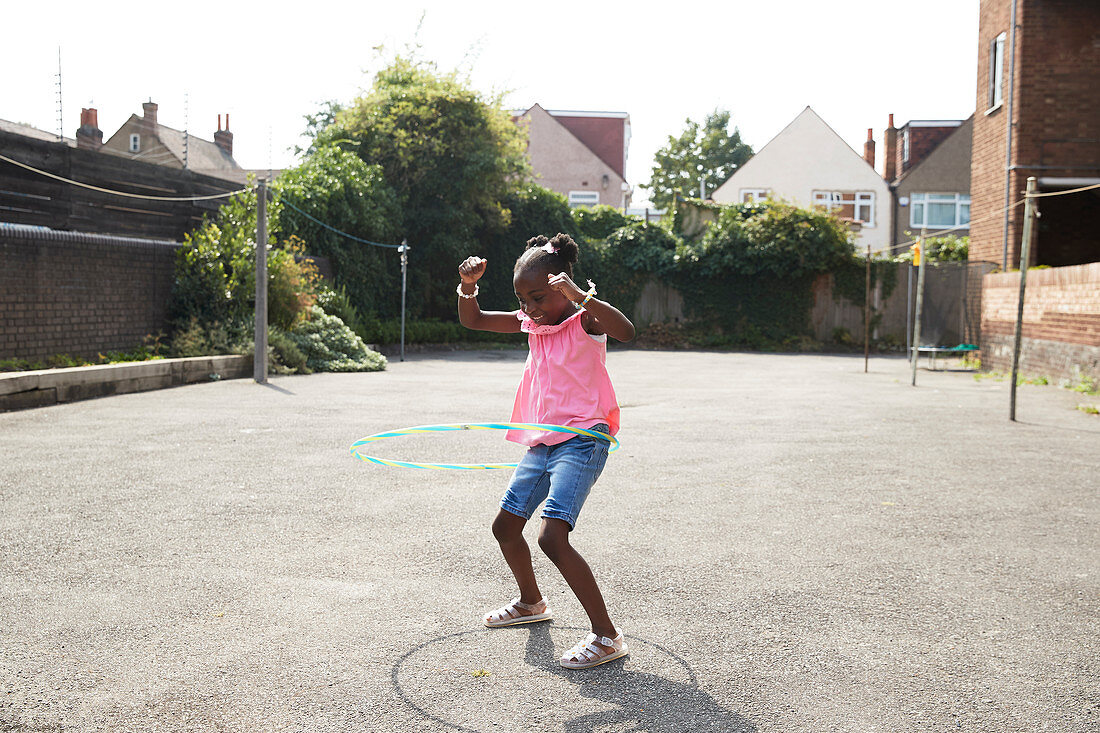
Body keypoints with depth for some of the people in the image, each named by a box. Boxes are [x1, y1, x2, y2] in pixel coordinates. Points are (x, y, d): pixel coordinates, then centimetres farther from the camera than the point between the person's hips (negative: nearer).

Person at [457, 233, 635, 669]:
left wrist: (580, 295, -40)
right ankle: (531, 602, 43)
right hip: (541, 442, 9)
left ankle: (606, 636, -11)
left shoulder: (584, 320, -11)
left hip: (581, 441, -9)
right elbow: (473, 320, 16)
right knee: (505, 525, 19)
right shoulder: (532, 323, 10)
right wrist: (468, 286, -3)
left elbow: (626, 331, -32)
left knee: (552, 537, -21)